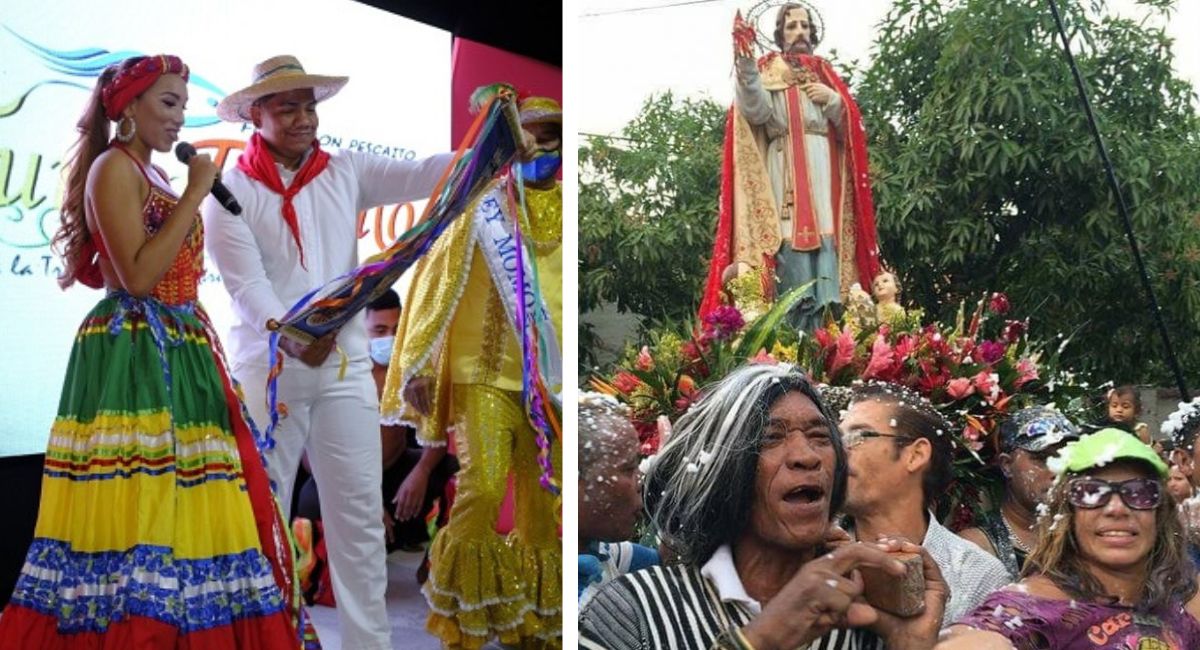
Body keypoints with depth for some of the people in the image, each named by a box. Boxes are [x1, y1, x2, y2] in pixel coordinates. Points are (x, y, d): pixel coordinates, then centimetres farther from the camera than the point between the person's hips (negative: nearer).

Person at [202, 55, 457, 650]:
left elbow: (423, 175, -8)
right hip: (267, 370, -2)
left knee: (358, 514, 4)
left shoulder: (346, 172, 6)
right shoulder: (231, 191, -1)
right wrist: (291, 339, -28)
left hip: (345, 368, 2)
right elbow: (247, 286, -10)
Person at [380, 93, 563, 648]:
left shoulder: (562, 213, 8)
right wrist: (416, 366, -8)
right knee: (483, 486, -15)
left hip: (552, 379, 3)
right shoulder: (482, 209, 0)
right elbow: (434, 285, -2)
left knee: (542, 498, 6)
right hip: (486, 373, -3)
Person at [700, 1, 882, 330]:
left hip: (824, 176, 4)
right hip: (786, 176, -4)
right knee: (793, 266, -14)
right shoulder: (767, 71, 10)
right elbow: (756, 112, -13)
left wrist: (832, 99, -2)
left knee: (825, 268, -4)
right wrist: (745, 60, -24)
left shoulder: (824, 73, 23)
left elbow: (851, 127, 16)